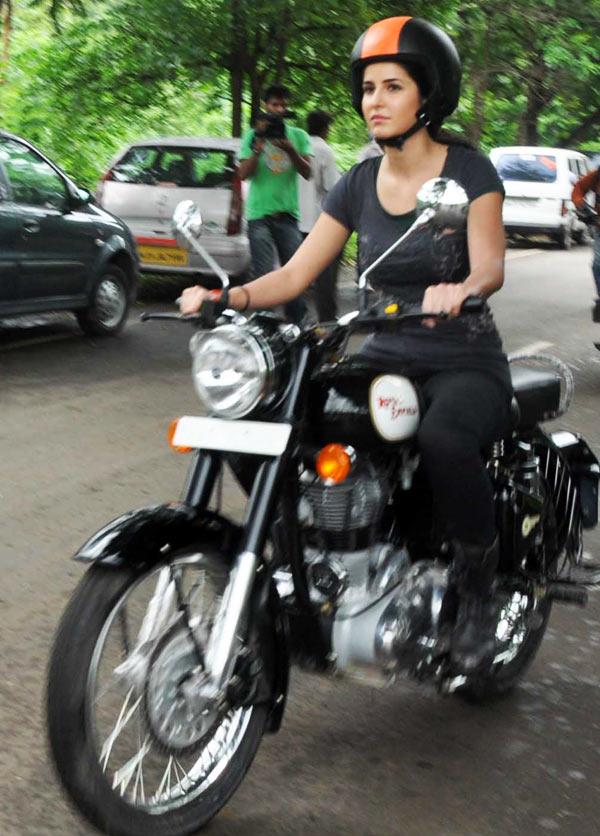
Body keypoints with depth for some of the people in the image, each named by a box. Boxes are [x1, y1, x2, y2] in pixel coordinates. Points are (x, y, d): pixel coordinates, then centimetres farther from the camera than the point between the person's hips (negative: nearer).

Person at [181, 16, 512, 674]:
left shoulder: (468, 170, -6)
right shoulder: (358, 184, 7)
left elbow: (490, 263, -20)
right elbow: (294, 274, 2)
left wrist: (460, 290, -44)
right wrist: (228, 297, -17)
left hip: (465, 365, -5)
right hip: (385, 358, 5)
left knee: (443, 440, -39)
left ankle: (478, 593, -14)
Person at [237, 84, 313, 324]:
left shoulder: (298, 136, 11)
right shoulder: (253, 135, 10)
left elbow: (307, 173, 1)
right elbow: (243, 173, 1)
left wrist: (290, 150, -16)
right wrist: (259, 146, -12)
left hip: (288, 214, 1)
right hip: (260, 214, -1)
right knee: (265, 275, -8)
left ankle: (297, 324, 6)